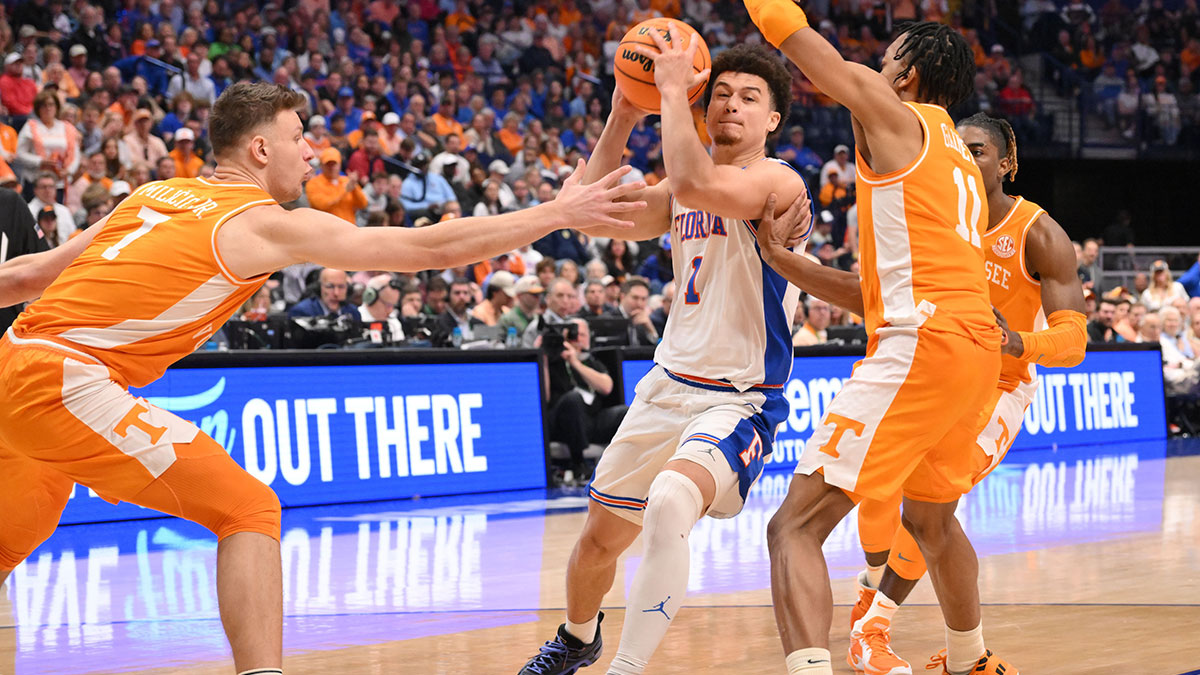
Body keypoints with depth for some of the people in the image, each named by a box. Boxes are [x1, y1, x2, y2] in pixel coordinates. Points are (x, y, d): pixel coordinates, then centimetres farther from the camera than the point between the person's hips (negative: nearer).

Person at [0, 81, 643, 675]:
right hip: (70, 380, -8)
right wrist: (558, 213, 4)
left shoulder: (156, 196, 19)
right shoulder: (268, 223, -3)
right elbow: (432, 247, -2)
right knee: (248, 509, -6)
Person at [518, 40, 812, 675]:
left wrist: (672, 89, -23)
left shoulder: (780, 183, -14)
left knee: (671, 504, -36)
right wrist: (621, 118, -5)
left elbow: (695, 185, -32)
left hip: (739, 401, -8)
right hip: (668, 384, 8)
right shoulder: (683, 190, 11)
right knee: (599, 536, 19)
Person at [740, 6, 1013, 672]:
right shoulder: (958, 161, 26)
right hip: (975, 346, 9)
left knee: (796, 525, -15)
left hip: (922, 344, -9)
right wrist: (784, 263, 29)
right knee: (930, 518, 34)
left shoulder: (892, 116, 2)